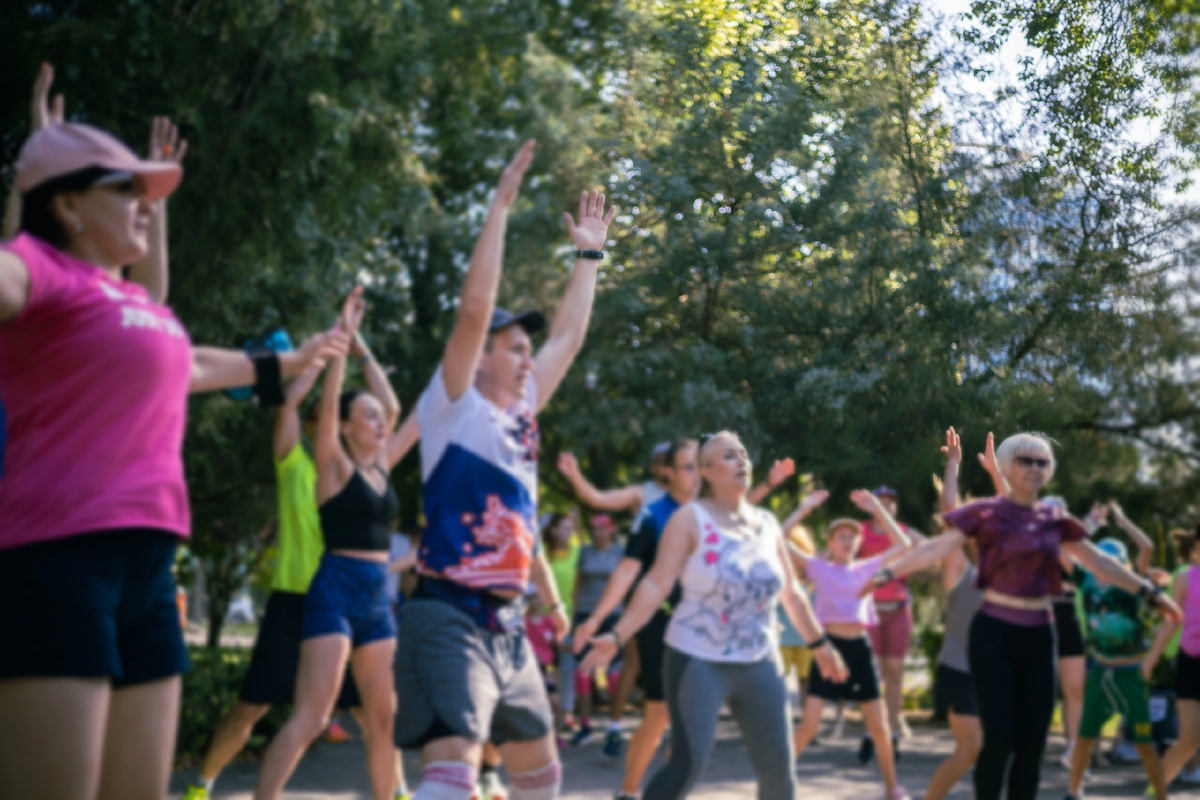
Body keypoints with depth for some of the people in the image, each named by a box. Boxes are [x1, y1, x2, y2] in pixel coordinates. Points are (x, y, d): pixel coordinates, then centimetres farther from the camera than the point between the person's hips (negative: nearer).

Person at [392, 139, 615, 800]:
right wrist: (500, 206, -14)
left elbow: (569, 336, 25)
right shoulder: (452, 408, -5)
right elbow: (474, 309, -16)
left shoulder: (519, 413, 15)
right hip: (450, 619, -9)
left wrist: (589, 255, 28)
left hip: (507, 625, 9)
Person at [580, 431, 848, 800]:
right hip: (698, 661, -5)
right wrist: (617, 636, -24)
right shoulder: (690, 518, -7)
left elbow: (790, 592, 19)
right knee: (687, 765, -13)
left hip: (758, 663, 5)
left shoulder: (767, 523, 9)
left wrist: (820, 643, 22)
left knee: (778, 768, 4)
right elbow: (657, 584, -14)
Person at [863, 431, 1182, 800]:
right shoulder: (986, 513, -3)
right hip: (994, 632, -4)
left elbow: (1099, 562, 15)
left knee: (1032, 741, 4)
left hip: (1038, 635, 4)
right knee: (999, 737, -9)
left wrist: (1151, 592, 14)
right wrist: (890, 573, -24)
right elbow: (938, 547, -12)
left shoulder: (1054, 521, 10)